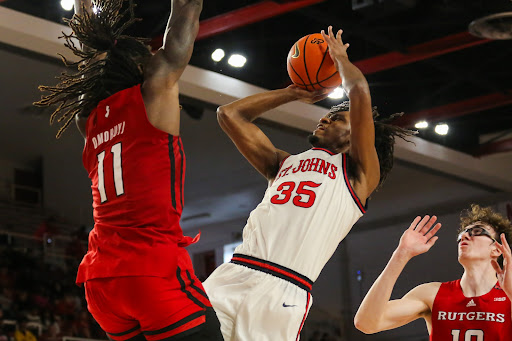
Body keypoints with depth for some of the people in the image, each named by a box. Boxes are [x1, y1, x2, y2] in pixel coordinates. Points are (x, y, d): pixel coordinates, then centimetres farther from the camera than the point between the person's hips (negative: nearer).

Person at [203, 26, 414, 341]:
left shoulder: (358, 171, 12)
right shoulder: (284, 163, 29)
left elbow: (359, 91, 1)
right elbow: (230, 114, 34)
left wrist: (340, 57, 21)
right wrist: (293, 93, 37)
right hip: (232, 275, 5)